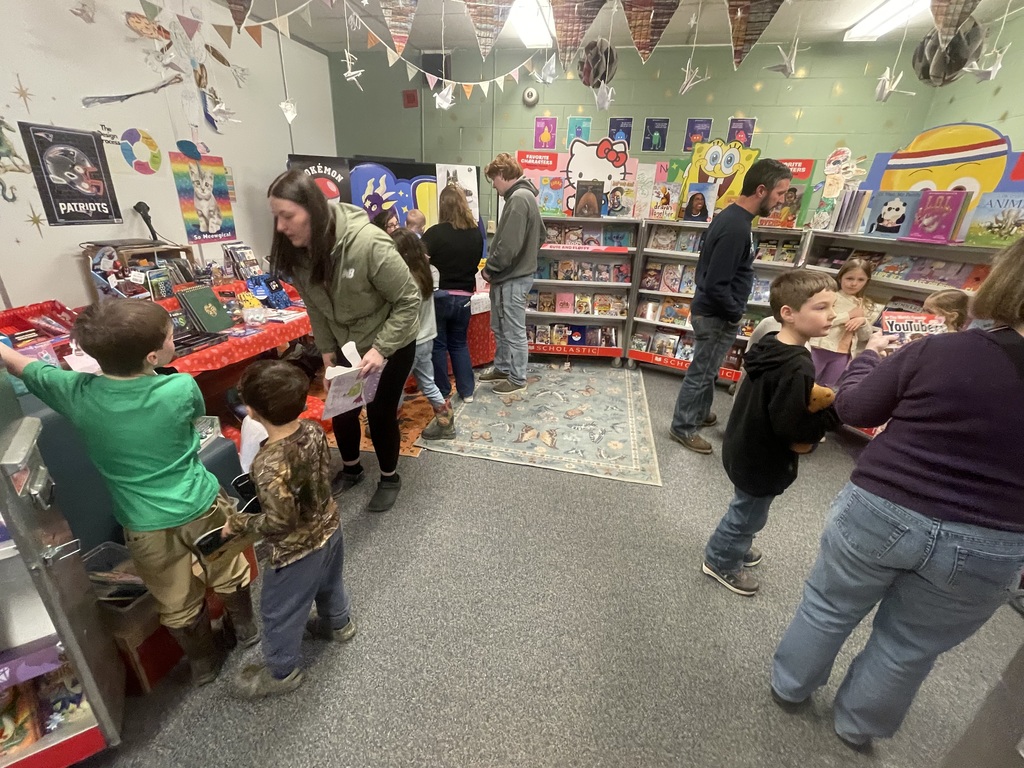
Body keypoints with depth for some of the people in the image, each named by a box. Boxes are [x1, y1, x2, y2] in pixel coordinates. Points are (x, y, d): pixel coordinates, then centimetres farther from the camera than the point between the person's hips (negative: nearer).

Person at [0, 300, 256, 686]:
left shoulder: (77, 394, -17)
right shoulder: (181, 388, -22)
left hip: (146, 525, 1)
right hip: (200, 505, -1)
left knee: (178, 603, 23)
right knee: (228, 574, 26)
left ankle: (204, 662, 45)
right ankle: (248, 627, 50)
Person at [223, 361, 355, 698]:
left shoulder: (269, 464, -36)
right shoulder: (314, 429, -16)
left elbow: (281, 521, -28)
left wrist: (237, 522, -13)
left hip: (297, 549, -7)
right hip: (329, 527, 7)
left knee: (279, 611, 20)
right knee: (329, 581, 33)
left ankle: (282, 672, 44)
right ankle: (338, 624, 60)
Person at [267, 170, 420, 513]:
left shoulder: (368, 243, -32)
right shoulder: (297, 252, -12)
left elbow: (408, 300, -25)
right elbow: (314, 305, 3)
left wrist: (380, 349, -29)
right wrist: (326, 348, 1)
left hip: (391, 342, -6)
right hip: (347, 344, 6)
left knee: (380, 412, 2)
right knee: (341, 408, 15)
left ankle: (390, 478, 28)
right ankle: (351, 469, 42)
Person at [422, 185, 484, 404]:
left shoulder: (435, 233, -15)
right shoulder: (476, 234, 2)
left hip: (439, 296, -4)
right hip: (463, 298, 4)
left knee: (438, 345, 10)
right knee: (459, 344, 17)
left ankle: (442, 392, 19)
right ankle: (467, 391, 19)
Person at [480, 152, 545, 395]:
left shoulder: (518, 198, -19)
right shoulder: (525, 196, 15)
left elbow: (508, 244, -25)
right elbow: (541, 235, 22)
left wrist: (490, 268, -12)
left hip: (512, 278, -11)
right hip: (512, 275, 11)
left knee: (514, 331, 1)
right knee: (499, 327, 20)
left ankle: (517, 379, 15)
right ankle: (502, 368, 35)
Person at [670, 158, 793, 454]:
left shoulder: (731, 216, 7)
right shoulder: (736, 227, -25)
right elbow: (716, 286, -29)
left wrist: (731, 312, 17)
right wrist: (735, 313, -13)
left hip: (711, 311, 10)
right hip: (716, 316, -10)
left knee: (707, 371, 22)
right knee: (701, 373, 3)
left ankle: (700, 414, 39)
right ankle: (683, 428, 18)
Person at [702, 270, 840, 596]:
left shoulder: (771, 346, -1)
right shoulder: (796, 367, -31)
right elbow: (792, 427, -29)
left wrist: (816, 399, 3)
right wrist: (837, 410, -20)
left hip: (746, 449, 9)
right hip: (762, 460, -9)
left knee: (746, 509, 29)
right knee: (749, 514, 13)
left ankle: (731, 546, 52)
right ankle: (721, 562, 35)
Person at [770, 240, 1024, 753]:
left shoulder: (937, 351, -15)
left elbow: (854, 408, -2)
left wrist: (870, 355, 14)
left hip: (880, 512, -2)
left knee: (828, 608, 22)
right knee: (908, 647, 23)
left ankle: (790, 687, 43)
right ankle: (858, 726, 45)